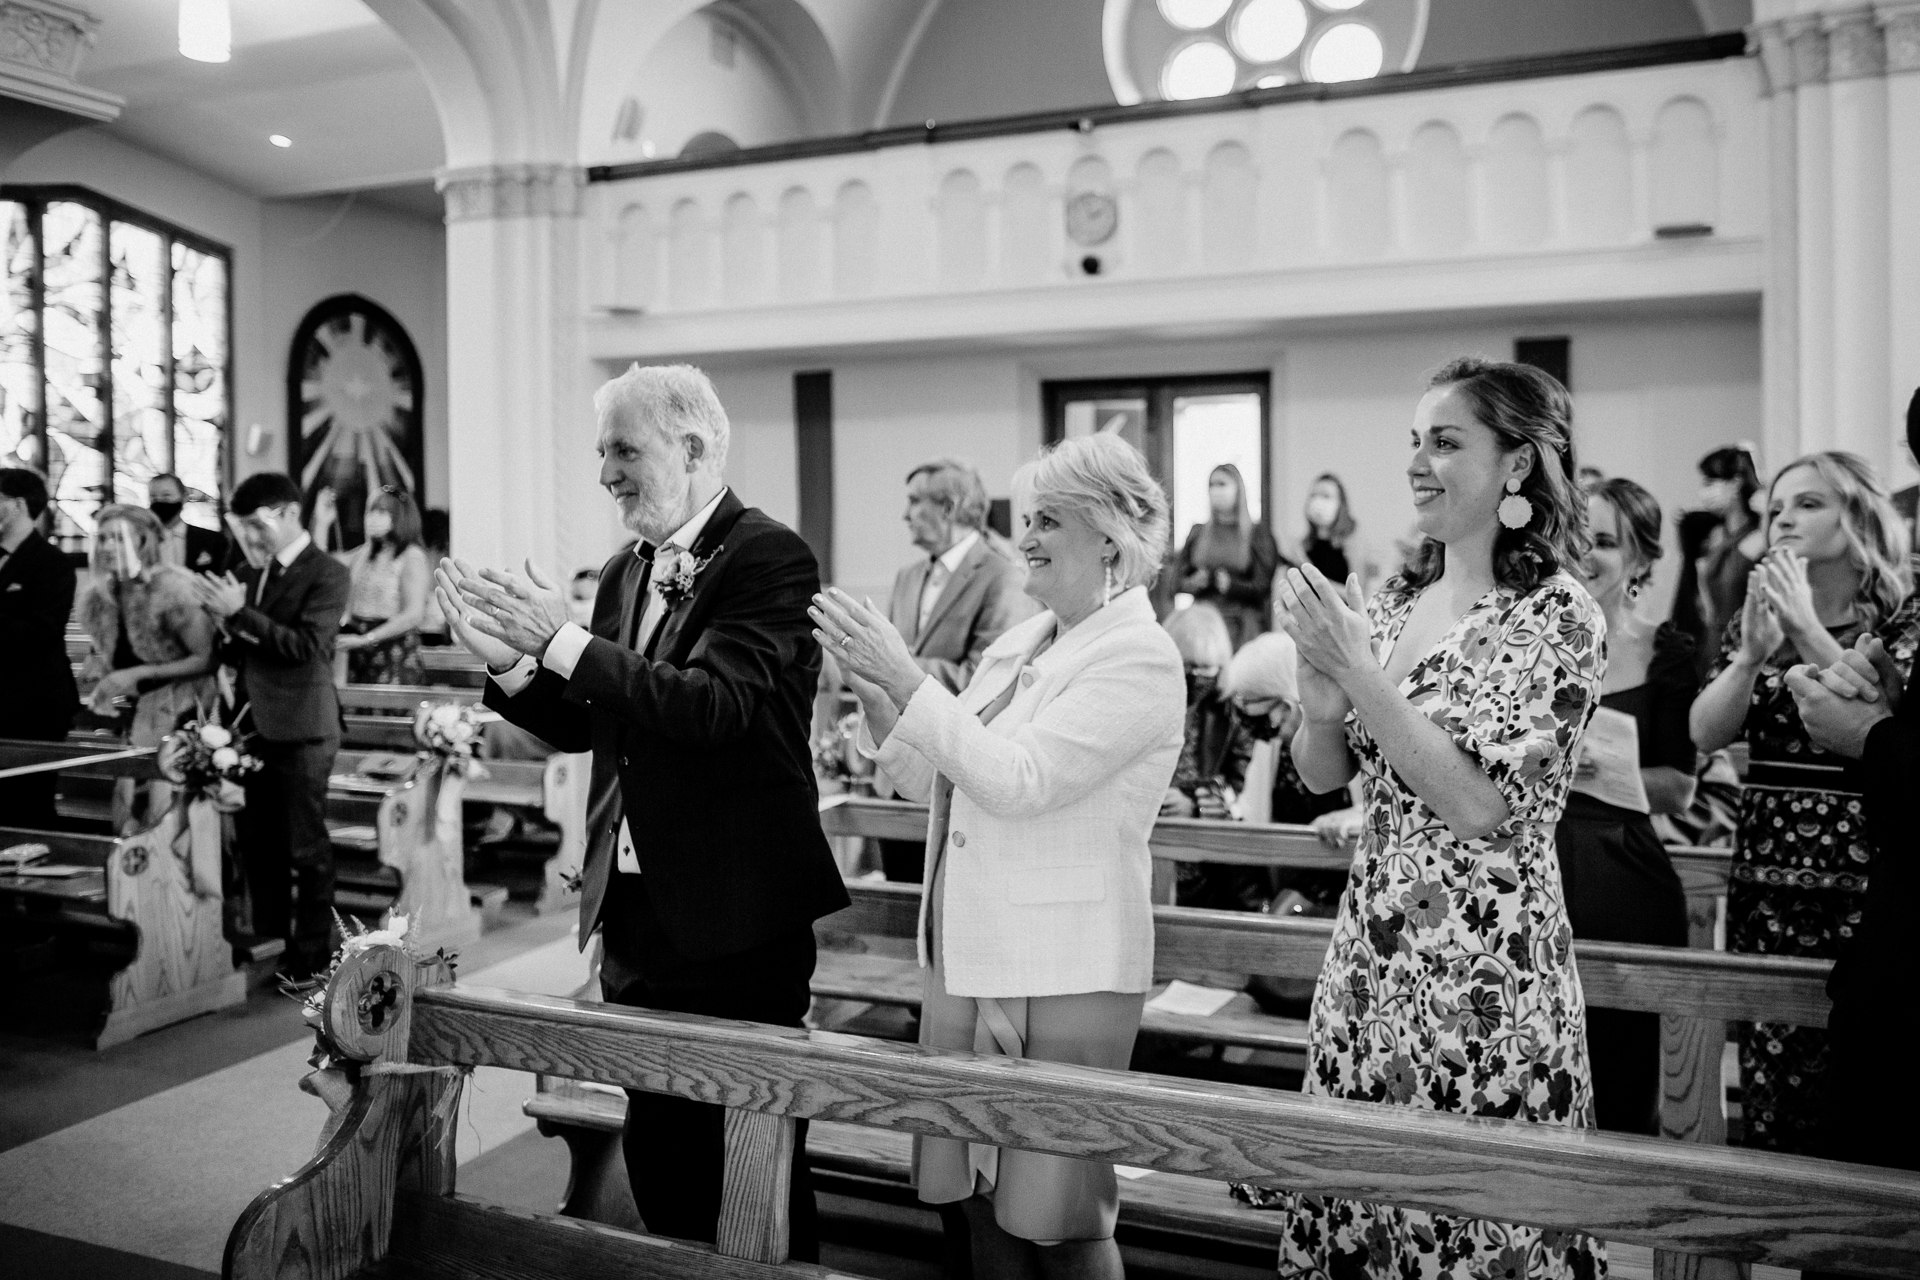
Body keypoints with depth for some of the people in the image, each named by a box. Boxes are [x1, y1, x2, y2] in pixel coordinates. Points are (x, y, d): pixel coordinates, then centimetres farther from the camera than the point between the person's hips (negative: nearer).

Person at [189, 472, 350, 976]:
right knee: (255, 841, 14)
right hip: (250, 724, 7)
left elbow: (306, 646, -20)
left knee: (306, 846, 3)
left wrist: (240, 614, -22)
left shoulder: (326, 574, -9)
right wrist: (225, 631, -4)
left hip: (299, 730, -7)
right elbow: (239, 651, 17)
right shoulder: (249, 571, 11)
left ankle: (312, 954, 14)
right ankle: (268, 942, 28)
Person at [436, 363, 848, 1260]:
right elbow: (584, 725, 10)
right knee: (656, 1144, 18)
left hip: (735, 910, -7)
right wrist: (508, 662, -7)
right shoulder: (624, 572, 9)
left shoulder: (770, 557, -13)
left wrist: (564, 643, -25)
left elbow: (714, 704, -25)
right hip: (636, 906, 7)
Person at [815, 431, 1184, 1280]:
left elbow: (1020, 780, -23)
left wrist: (905, 677, -23)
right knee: (969, 1193, 17)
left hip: (1060, 973, -7)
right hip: (964, 955, 8)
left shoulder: (1139, 656, -13)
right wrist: (871, 690, -1)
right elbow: (933, 781, 13)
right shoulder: (1016, 644, 10)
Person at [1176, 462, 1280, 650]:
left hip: (1242, 627, -2)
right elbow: (1178, 578, 14)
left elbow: (1262, 588, -1)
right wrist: (1193, 582, -7)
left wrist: (1230, 584, -16)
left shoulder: (1257, 534, 3)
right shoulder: (1198, 533, 12)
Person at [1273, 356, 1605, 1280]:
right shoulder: (1394, 599, 8)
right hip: (1371, 951, 6)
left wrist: (1362, 674, -20)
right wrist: (1322, 705, -12)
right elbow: (1323, 776, 9)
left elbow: (1483, 805, -18)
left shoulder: (1558, 614, -10)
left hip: (1484, 968, -6)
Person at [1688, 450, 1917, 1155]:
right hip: (1764, 884, 4)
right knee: (1768, 1107, 5)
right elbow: (1706, 734, 1)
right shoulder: (1758, 618, 13)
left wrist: (1808, 631, -17)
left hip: (1860, 884, -3)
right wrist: (1753, 651, -13)